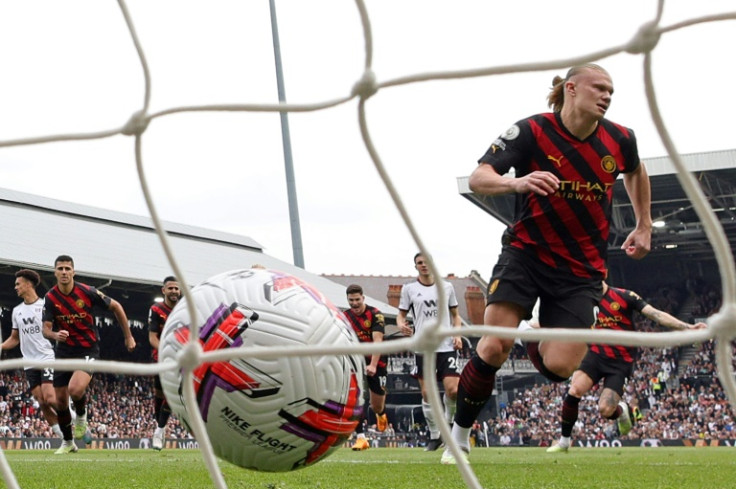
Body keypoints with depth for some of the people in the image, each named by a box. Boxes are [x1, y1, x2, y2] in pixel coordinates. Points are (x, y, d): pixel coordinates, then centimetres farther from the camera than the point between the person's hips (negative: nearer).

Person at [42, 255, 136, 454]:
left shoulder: (87, 292, -13)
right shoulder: (50, 298, -6)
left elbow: (116, 307, -1)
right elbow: (46, 329, -7)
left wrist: (128, 336, 3)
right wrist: (55, 335, -32)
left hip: (88, 349, -4)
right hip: (64, 350, 4)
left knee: (75, 389, -29)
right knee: (60, 400, 5)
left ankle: (81, 415, 5)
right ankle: (68, 442, 26)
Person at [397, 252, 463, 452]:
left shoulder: (446, 286, 11)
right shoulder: (409, 289, 7)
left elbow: (455, 315, 18)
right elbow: (401, 314, 10)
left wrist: (457, 334, 1)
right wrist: (401, 324, -13)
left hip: (447, 346, 0)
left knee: (453, 390, -13)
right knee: (427, 394, -3)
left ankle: (449, 422, 16)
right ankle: (434, 435, 10)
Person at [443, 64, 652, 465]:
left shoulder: (620, 140, -3)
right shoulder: (531, 131, -14)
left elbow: (636, 172, 21)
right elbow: (477, 179, -21)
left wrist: (644, 227, 20)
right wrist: (517, 182, -40)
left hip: (581, 267, 2)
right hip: (527, 251, -2)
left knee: (559, 367, -12)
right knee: (495, 346, -20)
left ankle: (537, 341, 28)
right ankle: (460, 435, 1)